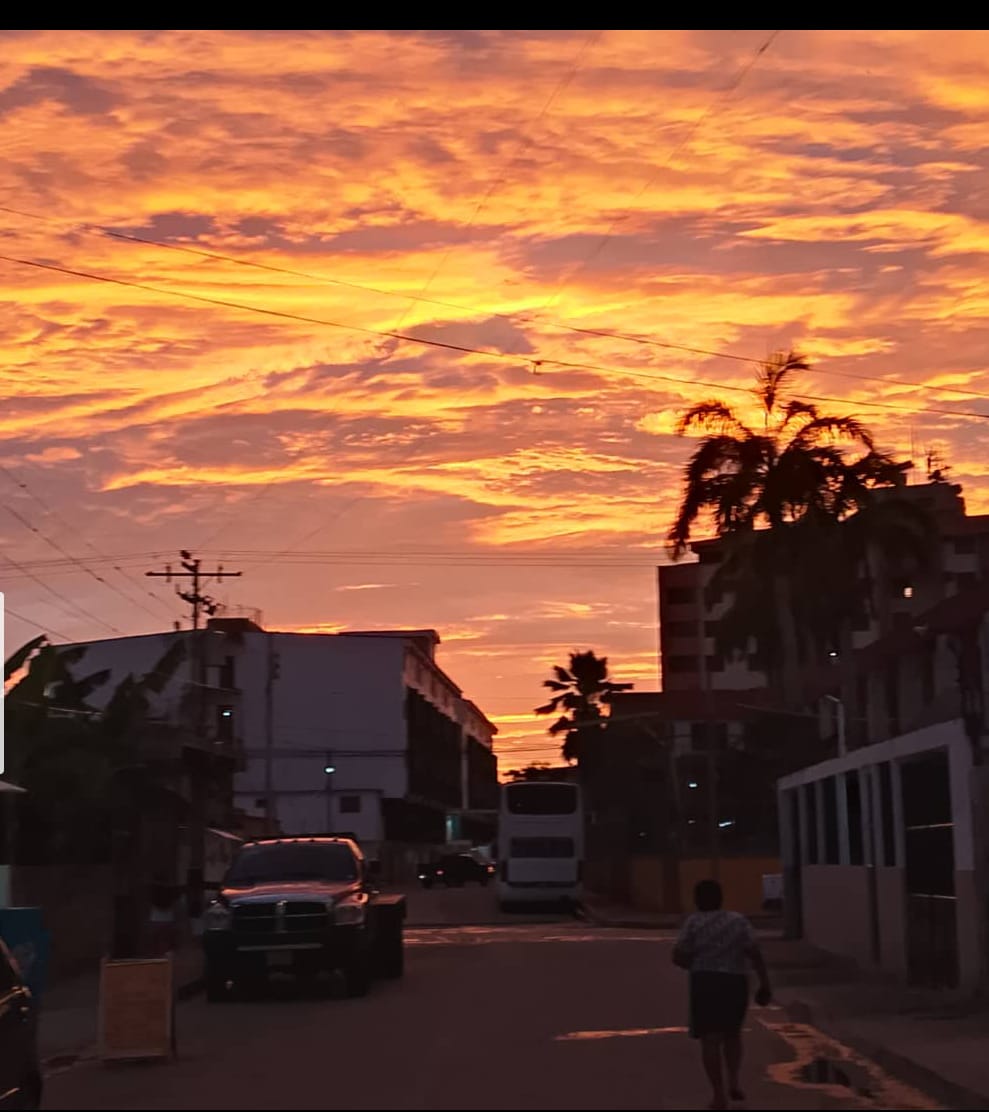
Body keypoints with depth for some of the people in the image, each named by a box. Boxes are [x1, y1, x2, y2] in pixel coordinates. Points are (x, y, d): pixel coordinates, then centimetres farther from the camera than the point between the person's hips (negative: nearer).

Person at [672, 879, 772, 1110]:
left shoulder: (694, 922, -2)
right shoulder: (739, 920, 4)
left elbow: (678, 957, -5)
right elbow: (755, 953, -4)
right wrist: (765, 983, -1)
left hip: (705, 982, -3)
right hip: (735, 982, 3)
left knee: (710, 1039, 0)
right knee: (732, 1034, 23)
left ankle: (719, 1095, -4)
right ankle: (734, 1082, 12)